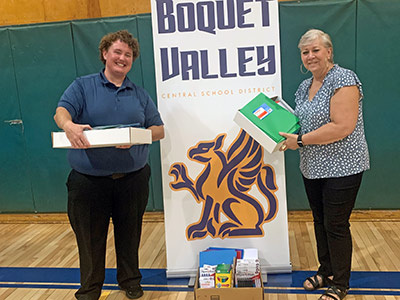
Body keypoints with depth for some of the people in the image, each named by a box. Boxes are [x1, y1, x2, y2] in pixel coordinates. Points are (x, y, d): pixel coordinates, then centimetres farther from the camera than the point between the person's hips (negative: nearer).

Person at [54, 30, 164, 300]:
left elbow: (160, 130, 7)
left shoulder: (140, 95, 11)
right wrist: (69, 125, -34)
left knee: (129, 235, 15)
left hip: (132, 179, 2)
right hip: (89, 180, -2)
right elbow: (61, 111, -10)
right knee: (90, 239, 9)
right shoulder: (83, 86, 5)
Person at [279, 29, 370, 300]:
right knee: (320, 221, 18)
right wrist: (284, 130, 4)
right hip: (313, 168, 8)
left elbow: (342, 127, -25)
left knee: (336, 225, 1)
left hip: (341, 167, -8)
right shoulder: (304, 87, 10)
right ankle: (326, 271, 37)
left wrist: (300, 141, -21)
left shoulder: (343, 80, -15)